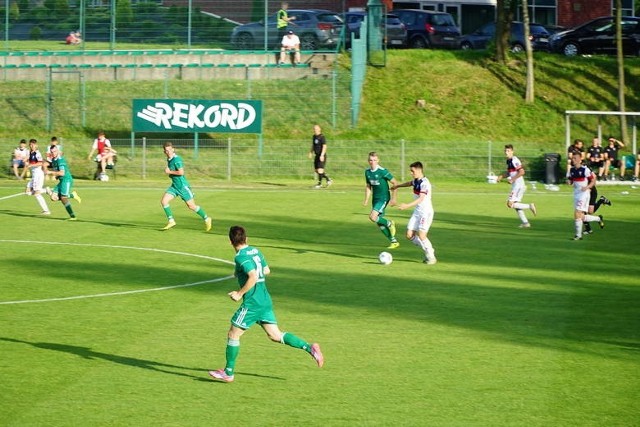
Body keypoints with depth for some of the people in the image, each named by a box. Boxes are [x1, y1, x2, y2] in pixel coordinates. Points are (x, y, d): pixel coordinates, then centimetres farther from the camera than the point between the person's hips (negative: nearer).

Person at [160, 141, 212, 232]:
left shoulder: (176, 159, -18)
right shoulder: (169, 159, 10)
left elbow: (181, 172, -29)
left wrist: (169, 172, -19)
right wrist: (170, 173, 7)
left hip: (183, 186, -8)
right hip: (174, 186, 8)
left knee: (191, 206, -1)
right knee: (164, 201, -6)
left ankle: (206, 219, 16)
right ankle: (171, 221, 1)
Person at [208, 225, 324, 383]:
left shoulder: (241, 257, -15)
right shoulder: (255, 251, 11)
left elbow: (253, 277, -27)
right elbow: (266, 271, 23)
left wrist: (240, 293, -17)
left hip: (252, 303, -8)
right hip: (265, 300, 8)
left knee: (233, 334, 5)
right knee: (275, 335, 10)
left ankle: (228, 373, 11)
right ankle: (310, 347, -2)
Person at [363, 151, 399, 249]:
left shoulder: (382, 171, -16)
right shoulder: (367, 172, 4)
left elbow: (395, 183, -12)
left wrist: (393, 198, -15)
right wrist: (366, 200, 8)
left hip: (383, 198, -7)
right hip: (375, 199, 7)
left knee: (372, 217, -23)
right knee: (379, 223, 8)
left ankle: (389, 224, 3)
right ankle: (394, 241, 20)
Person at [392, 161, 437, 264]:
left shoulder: (425, 183, -20)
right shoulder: (416, 181, 7)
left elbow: (421, 199, -31)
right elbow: (410, 183, 33)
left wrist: (408, 205, -42)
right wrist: (397, 186, 48)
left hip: (426, 212, -9)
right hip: (417, 212, 9)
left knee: (421, 235, -17)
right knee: (410, 235, 2)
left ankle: (431, 257, 0)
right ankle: (429, 250, 18)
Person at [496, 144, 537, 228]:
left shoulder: (514, 160, -15)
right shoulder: (508, 161, 14)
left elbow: (522, 172, -23)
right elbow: (509, 173, 26)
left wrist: (513, 179, -20)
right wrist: (501, 176, 10)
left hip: (518, 185, -10)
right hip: (515, 186, 10)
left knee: (510, 204, -11)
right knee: (516, 205, 13)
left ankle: (529, 206, -7)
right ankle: (525, 223, 15)